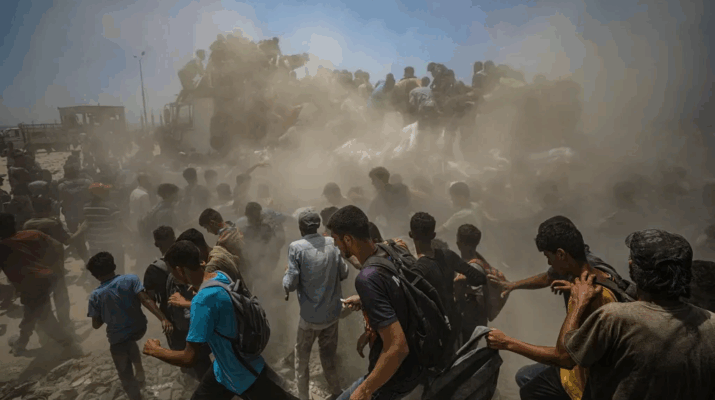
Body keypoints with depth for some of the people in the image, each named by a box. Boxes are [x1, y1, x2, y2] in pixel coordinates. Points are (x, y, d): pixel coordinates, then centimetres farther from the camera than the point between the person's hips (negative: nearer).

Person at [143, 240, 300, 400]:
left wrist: (155, 350, -11)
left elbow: (189, 358, -27)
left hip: (244, 376, -9)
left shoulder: (202, 300, -32)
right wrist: (187, 303, 25)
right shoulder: (222, 276, -7)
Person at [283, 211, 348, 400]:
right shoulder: (331, 243, -3)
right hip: (333, 311, 4)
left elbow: (290, 285, -15)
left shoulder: (296, 247, -15)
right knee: (329, 354, 21)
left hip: (311, 314, -4)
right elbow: (343, 273, 4)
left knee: (302, 356, 17)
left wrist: (286, 274, 5)